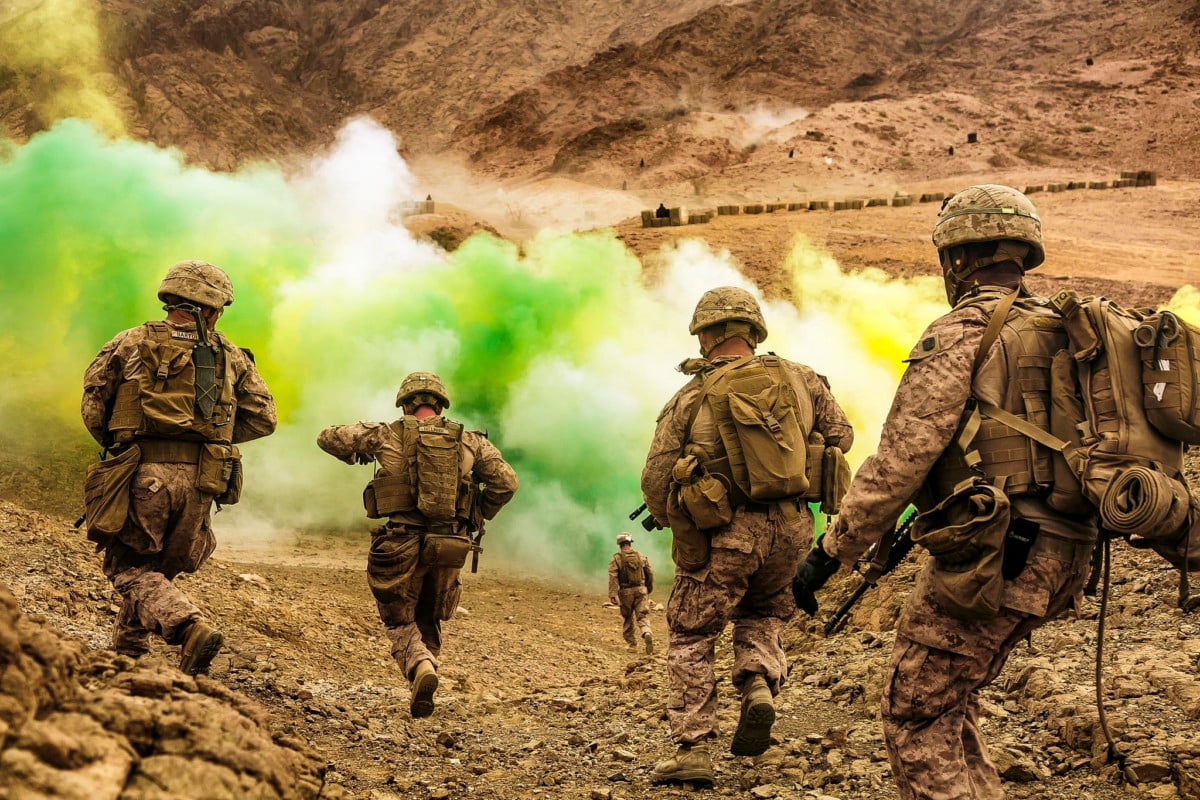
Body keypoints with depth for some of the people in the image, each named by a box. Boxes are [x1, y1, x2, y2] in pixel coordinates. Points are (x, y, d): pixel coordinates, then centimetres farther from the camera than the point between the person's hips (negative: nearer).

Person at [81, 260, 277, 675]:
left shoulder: (131, 343, 5)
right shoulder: (231, 357, 10)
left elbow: (93, 407, 3)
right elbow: (263, 419, 8)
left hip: (144, 473, -3)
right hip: (200, 480, 3)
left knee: (128, 566, 4)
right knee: (159, 569, 21)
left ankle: (189, 626, -19)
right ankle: (128, 652, 23)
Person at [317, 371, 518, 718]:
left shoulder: (387, 435, 3)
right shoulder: (469, 441, 7)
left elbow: (328, 438, 9)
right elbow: (506, 482, 2)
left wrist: (356, 454, 29)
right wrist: (478, 517, 16)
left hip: (400, 544, -2)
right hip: (449, 547, 2)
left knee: (399, 621, 13)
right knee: (429, 622, 24)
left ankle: (421, 667, -15)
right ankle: (423, 681, 15)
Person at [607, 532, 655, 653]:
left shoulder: (616, 559, -4)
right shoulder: (641, 557, 4)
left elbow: (613, 577, -13)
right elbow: (650, 573, 9)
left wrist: (612, 595, -16)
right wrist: (649, 589, 23)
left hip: (625, 592, -1)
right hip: (641, 590, 1)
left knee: (628, 618, 16)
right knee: (643, 616, -2)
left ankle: (632, 643, 24)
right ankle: (647, 634, -30)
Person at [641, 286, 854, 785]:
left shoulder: (690, 398, -5)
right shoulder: (801, 379, 3)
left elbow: (655, 482, -5)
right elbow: (841, 436, 14)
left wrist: (675, 521, 13)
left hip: (723, 535, -3)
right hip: (790, 529, 3)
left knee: (691, 638, 11)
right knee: (761, 614, 29)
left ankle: (693, 751, 5)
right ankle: (759, 685, 2)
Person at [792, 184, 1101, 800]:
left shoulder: (960, 334, -9)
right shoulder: (1063, 332, 16)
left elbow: (900, 459, -15)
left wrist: (832, 550, -9)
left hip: (987, 558, -9)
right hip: (1059, 558, 9)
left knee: (917, 719, 1)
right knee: (951, 706, 21)